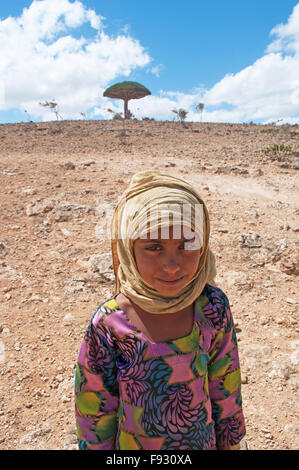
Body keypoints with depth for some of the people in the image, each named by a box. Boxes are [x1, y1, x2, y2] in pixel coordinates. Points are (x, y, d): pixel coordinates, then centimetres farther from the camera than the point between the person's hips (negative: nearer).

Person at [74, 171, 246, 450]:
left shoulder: (214, 307, -20)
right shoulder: (108, 325, -28)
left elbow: (225, 385, -5)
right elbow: (95, 406, -12)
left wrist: (230, 439, 5)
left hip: (202, 439, 2)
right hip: (135, 443, -1)